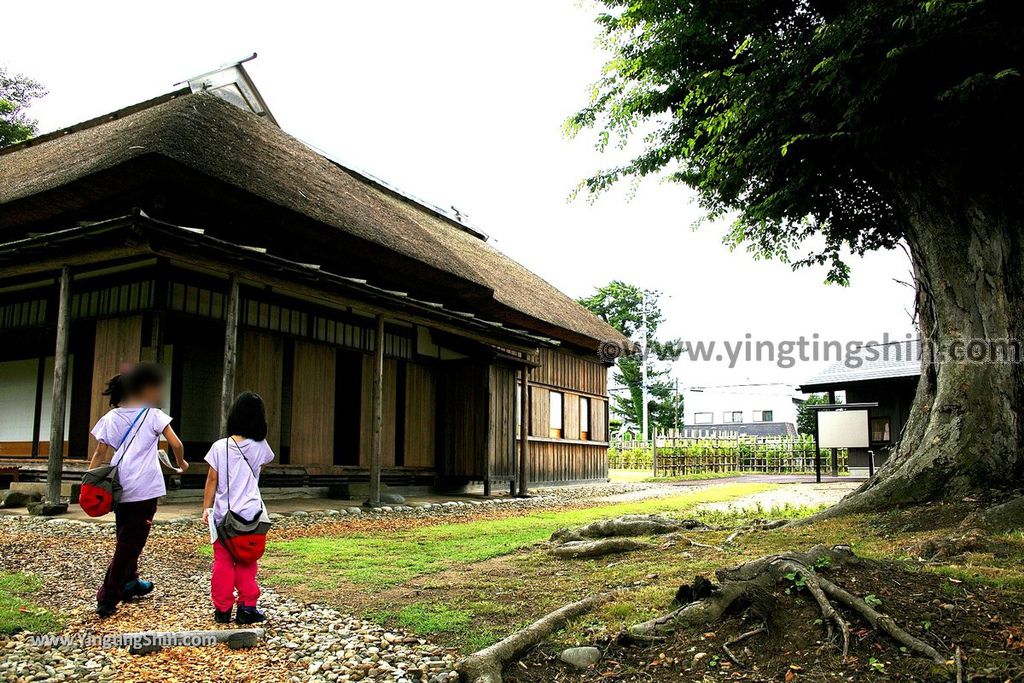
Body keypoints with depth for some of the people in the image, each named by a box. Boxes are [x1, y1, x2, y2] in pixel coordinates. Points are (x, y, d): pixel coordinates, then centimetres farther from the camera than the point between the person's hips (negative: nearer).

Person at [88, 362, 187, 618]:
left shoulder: (111, 417, 10)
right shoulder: (153, 415, -3)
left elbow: (99, 455, 8)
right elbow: (176, 444, -8)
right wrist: (181, 463, 10)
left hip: (118, 489, 6)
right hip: (144, 490, -5)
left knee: (126, 539, 21)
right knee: (131, 542, 0)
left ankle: (130, 584, 35)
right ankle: (107, 599, 0)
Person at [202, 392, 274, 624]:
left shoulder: (220, 447, -6)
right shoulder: (260, 447, -3)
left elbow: (212, 480, -1)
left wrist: (206, 508, 8)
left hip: (223, 514, 0)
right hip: (250, 513, 0)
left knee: (223, 562, 9)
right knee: (246, 563, 10)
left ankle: (222, 609, 15)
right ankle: (247, 607, 13)